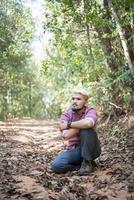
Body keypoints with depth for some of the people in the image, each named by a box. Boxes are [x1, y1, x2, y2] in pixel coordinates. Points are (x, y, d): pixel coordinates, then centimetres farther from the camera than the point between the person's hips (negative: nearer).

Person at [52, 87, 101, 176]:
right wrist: (81, 125, -19)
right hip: (73, 150, 2)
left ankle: (87, 162, -18)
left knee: (86, 129, -31)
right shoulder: (66, 114, -4)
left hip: (90, 149, -2)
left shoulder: (90, 111, -11)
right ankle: (82, 165, -4)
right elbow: (66, 135, -20)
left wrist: (68, 124, -24)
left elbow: (88, 123, -38)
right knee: (56, 165, -25)